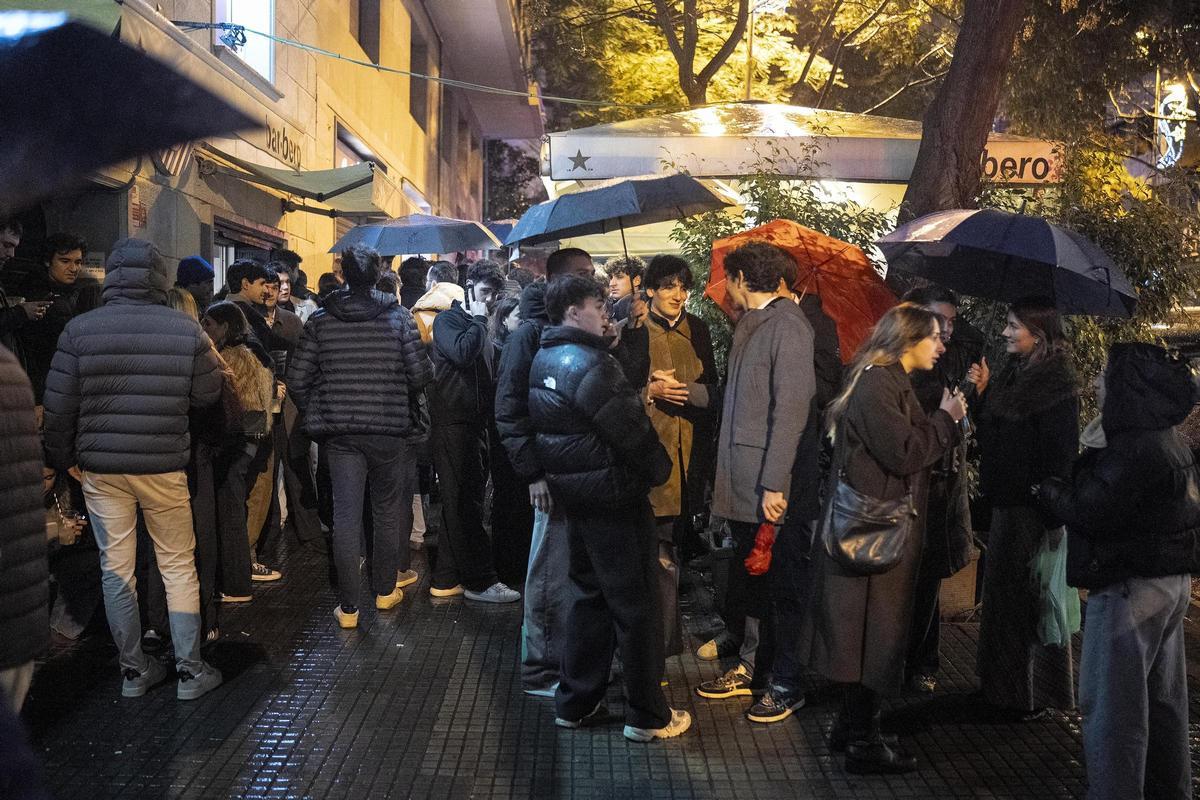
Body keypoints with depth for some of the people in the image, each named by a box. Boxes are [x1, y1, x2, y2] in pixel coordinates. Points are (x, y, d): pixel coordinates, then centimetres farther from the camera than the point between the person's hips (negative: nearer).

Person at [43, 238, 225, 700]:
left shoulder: (79, 330, -5)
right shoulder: (186, 330, -7)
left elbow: (59, 406, -3)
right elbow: (207, 395, 1)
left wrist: (65, 458, 10)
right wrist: (209, 358, 19)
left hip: (101, 469, 1)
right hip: (164, 467, -1)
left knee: (116, 569, 11)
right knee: (178, 566, 11)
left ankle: (134, 670, 20)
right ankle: (190, 671, 15)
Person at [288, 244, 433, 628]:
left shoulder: (320, 320, 0)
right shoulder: (398, 317, -5)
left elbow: (297, 380, -1)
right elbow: (421, 374, -7)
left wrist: (315, 417, 14)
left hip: (339, 431, 1)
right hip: (389, 429, -1)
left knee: (345, 516, 2)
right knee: (387, 511, 15)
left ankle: (348, 606, 3)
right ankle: (385, 588, 27)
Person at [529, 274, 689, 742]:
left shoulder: (544, 360, 9)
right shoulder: (588, 364, -20)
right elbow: (629, 429, -19)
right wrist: (660, 468, -4)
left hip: (574, 493, 10)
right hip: (613, 495, -9)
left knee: (587, 594, 19)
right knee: (635, 603, 1)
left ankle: (575, 703, 26)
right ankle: (647, 715, 11)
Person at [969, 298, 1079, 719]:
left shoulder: (1056, 385, -15)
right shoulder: (1012, 375, 10)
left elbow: (1061, 456, -20)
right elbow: (990, 439, 14)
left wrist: (1053, 521, -23)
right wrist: (982, 393, 2)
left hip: (1034, 510, -9)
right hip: (1006, 503, 9)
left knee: (1028, 600, 3)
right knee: (1003, 594, 17)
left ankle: (1035, 694, 18)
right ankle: (1002, 684, 31)